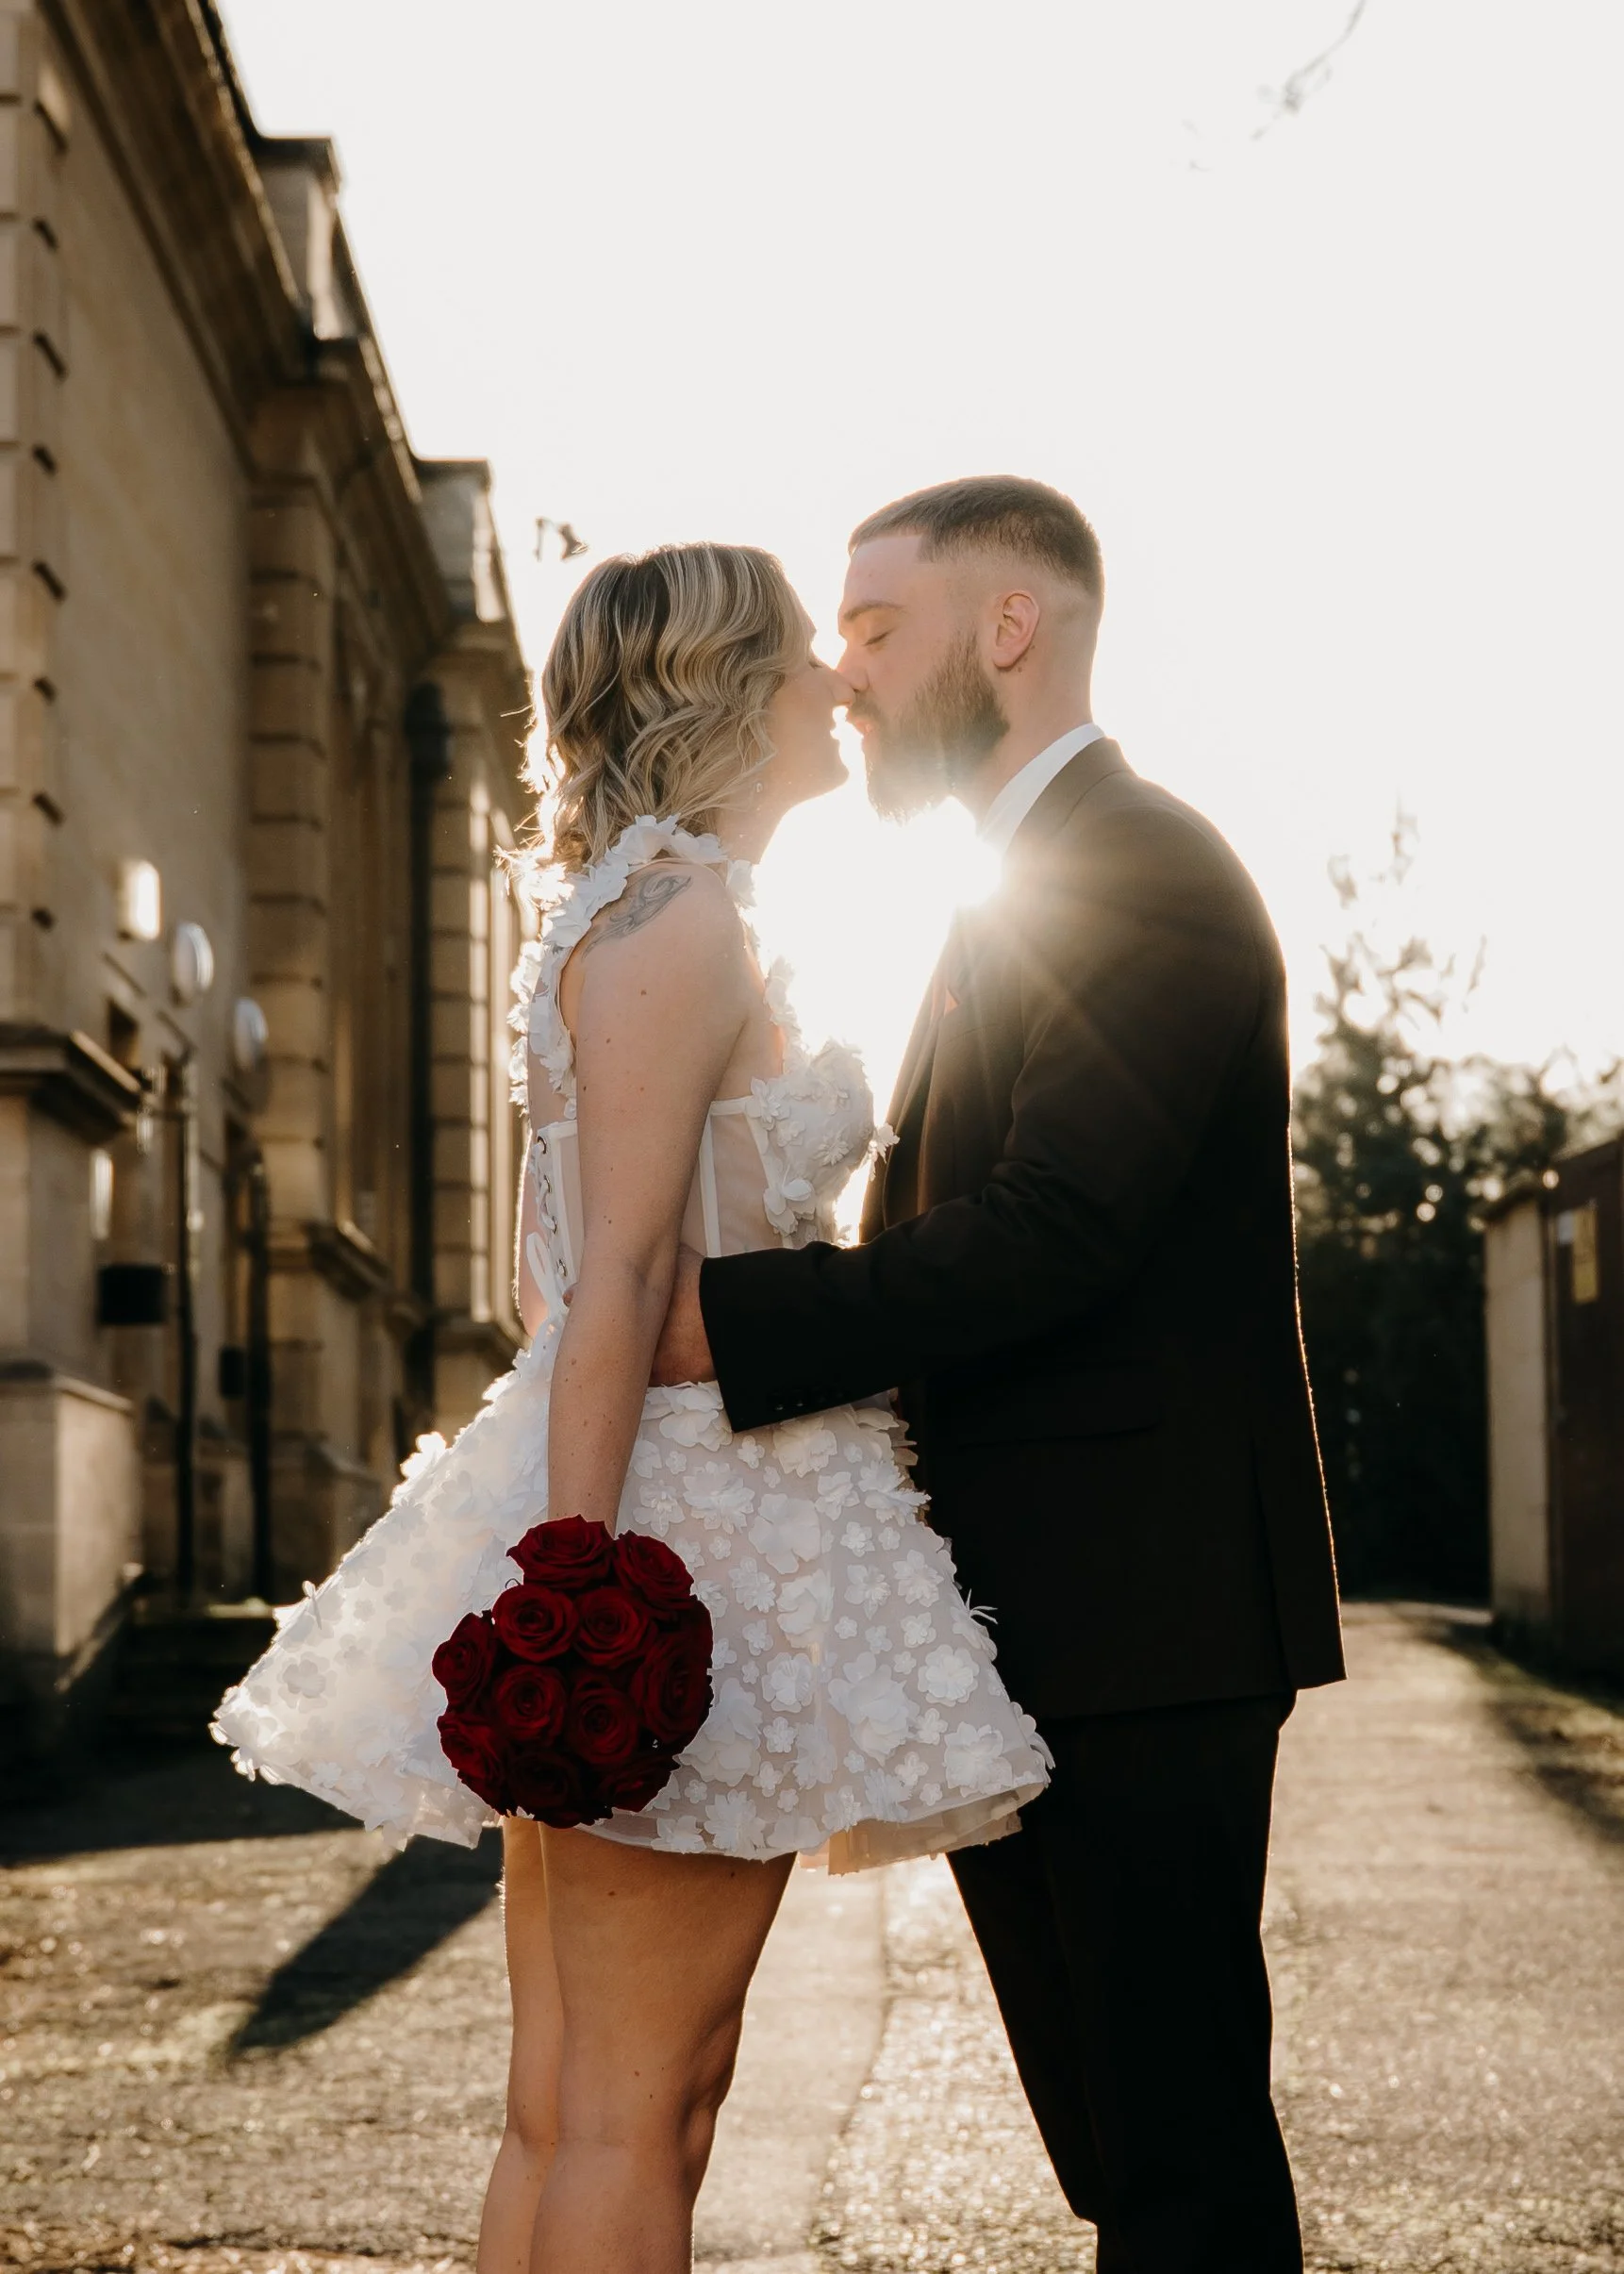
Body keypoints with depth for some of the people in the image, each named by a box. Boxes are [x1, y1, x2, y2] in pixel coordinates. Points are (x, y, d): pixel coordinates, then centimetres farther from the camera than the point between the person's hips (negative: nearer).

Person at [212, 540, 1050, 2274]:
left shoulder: (626, 917, 19)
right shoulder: (686, 917, -10)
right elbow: (617, 1278, -18)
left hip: (621, 1497, 10)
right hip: (699, 1514, -10)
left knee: (562, 2111, 10)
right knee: (637, 2110, -5)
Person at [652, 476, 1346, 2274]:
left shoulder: (1146, 874, -11)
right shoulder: (1019, 901, 21)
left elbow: (1051, 1230, -22)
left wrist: (726, 1321, -22)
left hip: (1140, 1613, -10)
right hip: (1018, 1622, 10)